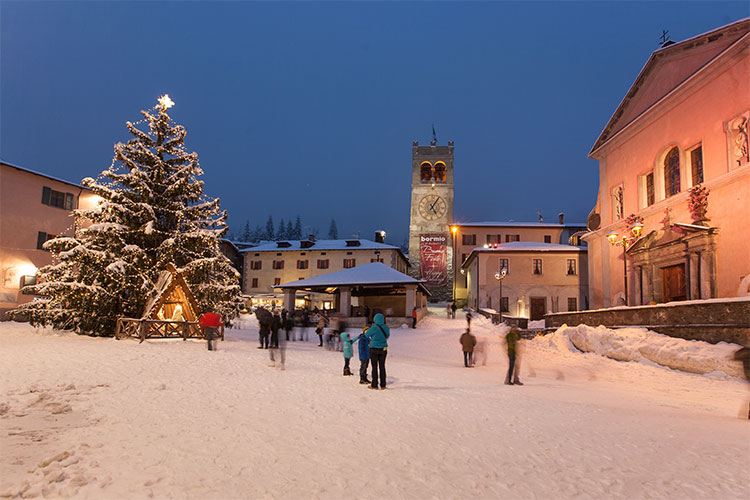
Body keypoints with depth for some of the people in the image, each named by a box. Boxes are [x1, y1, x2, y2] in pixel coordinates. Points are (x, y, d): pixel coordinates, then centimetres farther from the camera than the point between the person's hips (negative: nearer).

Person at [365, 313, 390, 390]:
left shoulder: (374, 328, -16)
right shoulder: (386, 327, -1)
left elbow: (367, 334, -3)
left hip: (374, 349, -4)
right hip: (383, 349, 4)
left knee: (375, 367, 4)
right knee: (382, 367, 11)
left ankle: (374, 385, 7)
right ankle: (383, 385, 14)